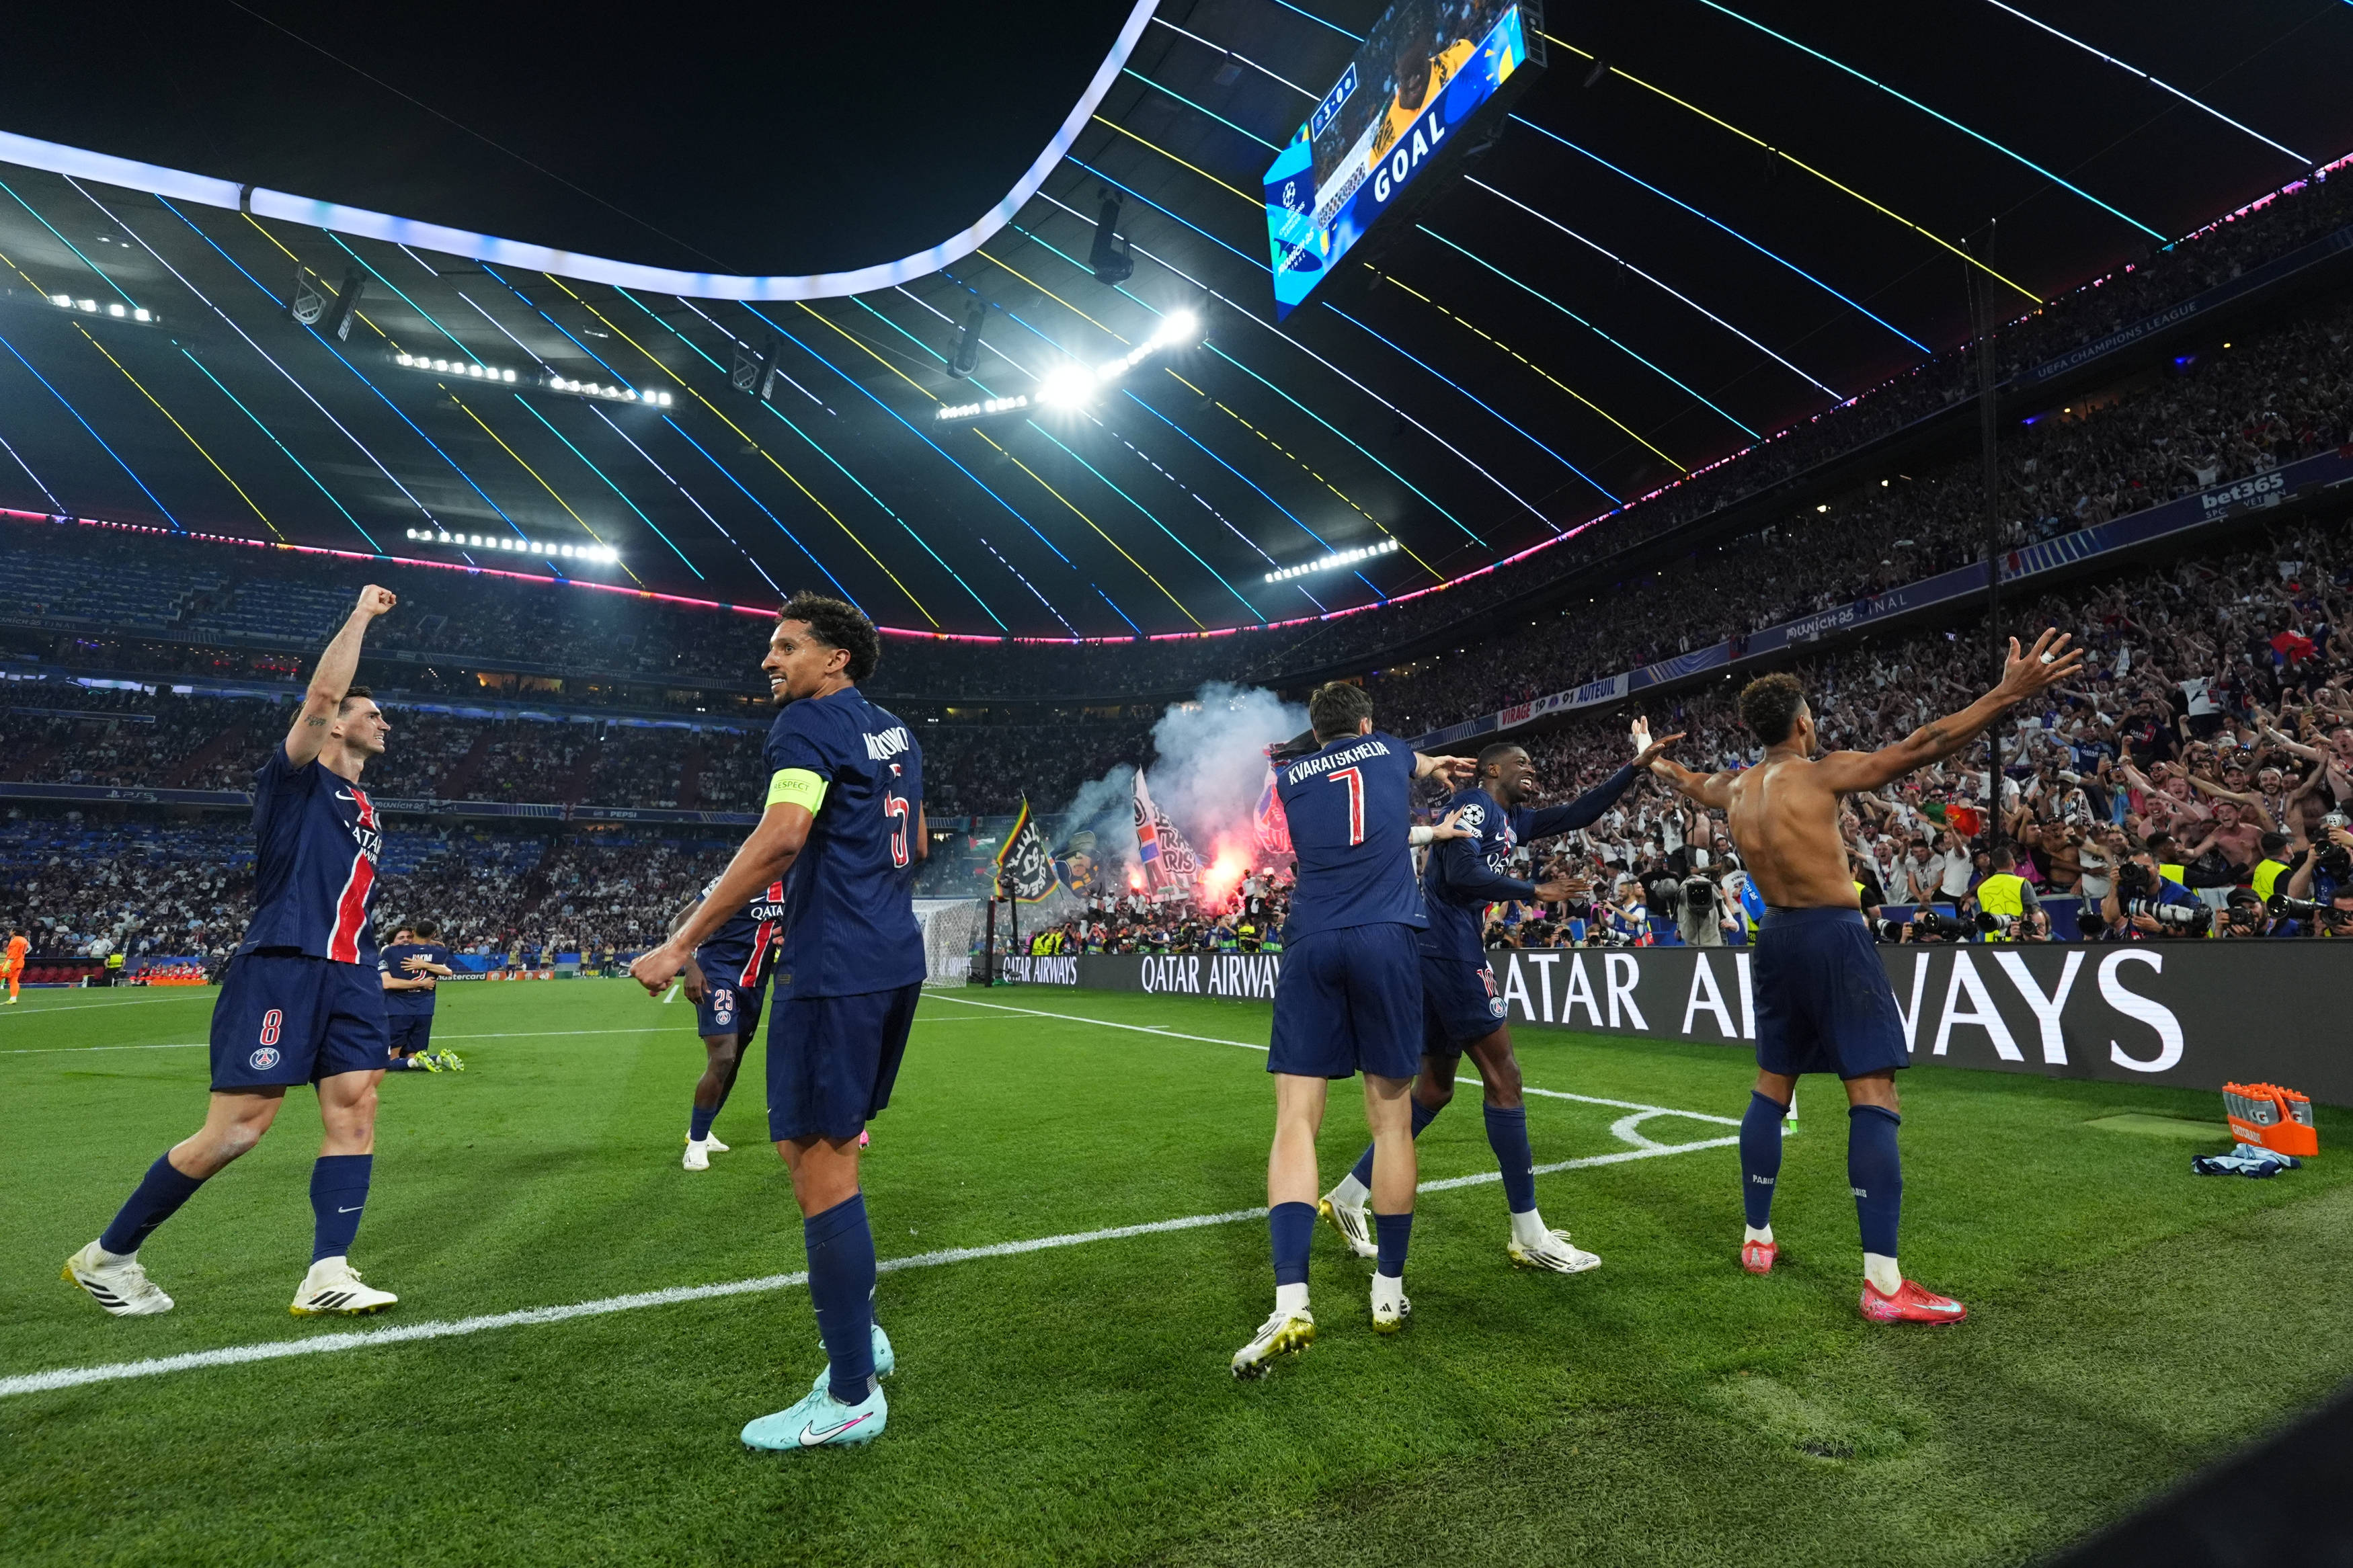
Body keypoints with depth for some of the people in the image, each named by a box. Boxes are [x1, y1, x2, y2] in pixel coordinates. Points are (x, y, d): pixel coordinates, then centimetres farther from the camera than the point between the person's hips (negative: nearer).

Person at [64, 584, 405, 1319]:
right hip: (281, 965, -7)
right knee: (236, 1128, -6)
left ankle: (327, 1277, -6)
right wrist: (361, 614, -3)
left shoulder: (365, 811, 24)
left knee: (355, 1111, -6)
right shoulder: (296, 778, 3)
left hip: (349, 973, 7)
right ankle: (106, 1256, 16)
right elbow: (323, 693, -12)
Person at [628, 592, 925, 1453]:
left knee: (821, 1170, -2)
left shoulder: (808, 722, -8)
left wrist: (682, 942, -20)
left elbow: (781, 836, -22)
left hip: (832, 970, -9)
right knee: (813, 1145, 20)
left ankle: (851, 1397, 8)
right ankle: (859, 1334, 30)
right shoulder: (894, 731, 17)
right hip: (896, 961, 9)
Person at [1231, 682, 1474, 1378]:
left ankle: (1291, 1300, -15)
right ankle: (1389, 1292, 18)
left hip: (1310, 946, 0)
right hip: (1388, 939, 0)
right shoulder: (1388, 749, 17)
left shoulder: (1289, 778, 17)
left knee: (1296, 1121, -3)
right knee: (1391, 1118, 8)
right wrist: (1435, 763, 65)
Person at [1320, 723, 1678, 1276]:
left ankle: (1349, 1196, 17)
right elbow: (1461, 872, -19)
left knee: (1435, 1087, 13)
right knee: (1502, 1076, -5)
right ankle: (1529, 1235, 4)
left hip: (1446, 951, 10)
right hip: (1450, 947, -10)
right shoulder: (1475, 803, -5)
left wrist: (1636, 766, 22)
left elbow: (1577, 815, 26)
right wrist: (1535, 891, -11)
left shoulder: (1511, 820, 22)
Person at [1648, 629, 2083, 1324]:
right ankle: (1883, 1283, -9)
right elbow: (1916, 750, -17)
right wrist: (2007, 695, -16)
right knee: (1874, 1103, -6)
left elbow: (1698, 786, 30)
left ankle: (1758, 1239, 27)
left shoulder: (1737, 789, 8)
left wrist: (1664, 767, 52)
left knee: (1771, 1090, 17)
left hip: (1776, 936, 7)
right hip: (1833, 936, -7)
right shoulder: (1819, 774, -10)